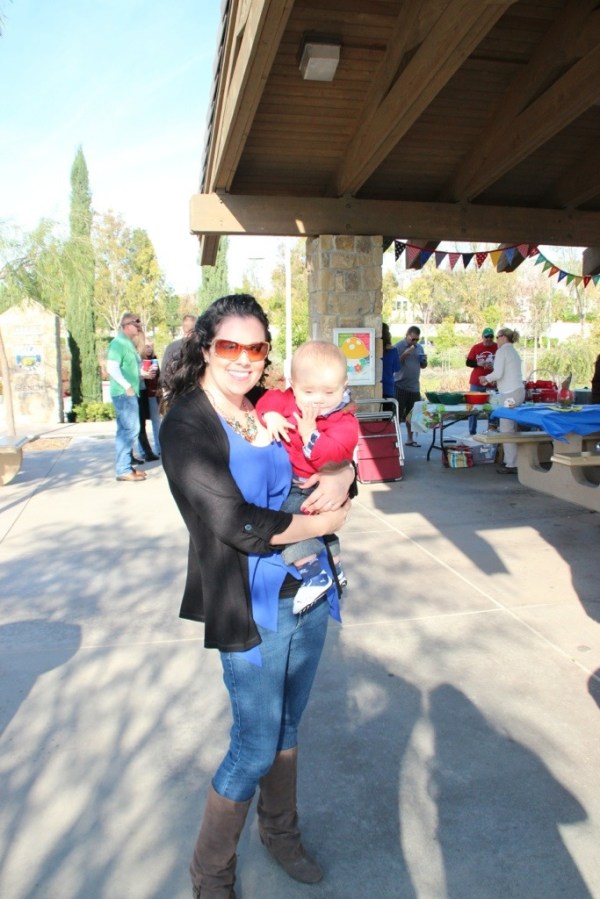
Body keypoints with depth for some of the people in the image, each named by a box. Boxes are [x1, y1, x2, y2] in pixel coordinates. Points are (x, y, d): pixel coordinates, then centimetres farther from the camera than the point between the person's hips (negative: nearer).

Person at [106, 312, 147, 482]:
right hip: (124, 393, -10)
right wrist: (127, 386, -20)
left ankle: (124, 466, 18)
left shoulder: (128, 343, 17)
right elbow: (112, 368, -22)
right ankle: (123, 470, -7)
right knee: (131, 429, -11)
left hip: (129, 393, 10)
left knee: (125, 430, 12)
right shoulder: (118, 343, -12)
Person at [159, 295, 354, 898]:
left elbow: (332, 458, 12)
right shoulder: (186, 424, -14)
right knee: (256, 747, 7)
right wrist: (321, 523, -13)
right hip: (252, 609, -5)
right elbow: (234, 522, -22)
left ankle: (280, 832, 48)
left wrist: (344, 475, -12)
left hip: (309, 594, 6)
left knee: (287, 726, 22)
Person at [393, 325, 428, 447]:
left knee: (412, 414, 9)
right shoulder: (398, 347, -6)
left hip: (414, 386, 5)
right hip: (400, 386, -5)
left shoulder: (419, 348, 11)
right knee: (398, 414, -2)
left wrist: (424, 361, -3)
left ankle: (410, 439, 18)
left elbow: (423, 366, 19)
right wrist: (405, 354, -22)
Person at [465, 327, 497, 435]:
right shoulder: (476, 347, 3)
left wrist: (495, 366, -15)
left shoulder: (498, 347, 0)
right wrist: (478, 363, -15)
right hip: (476, 383, 1)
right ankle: (472, 432, 12)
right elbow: (468, 363, 3)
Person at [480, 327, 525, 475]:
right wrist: (492, 380, 19)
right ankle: (510, 460, 14)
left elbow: (498, 373, -14)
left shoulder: (502, 351, -6)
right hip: (519, 390, 9)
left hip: (510, 394, -9)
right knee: (512, 428, 11)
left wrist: (486, 378, 4)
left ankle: (511, 465, -8)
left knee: (506, 429, -7)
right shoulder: (514, 352, 20)